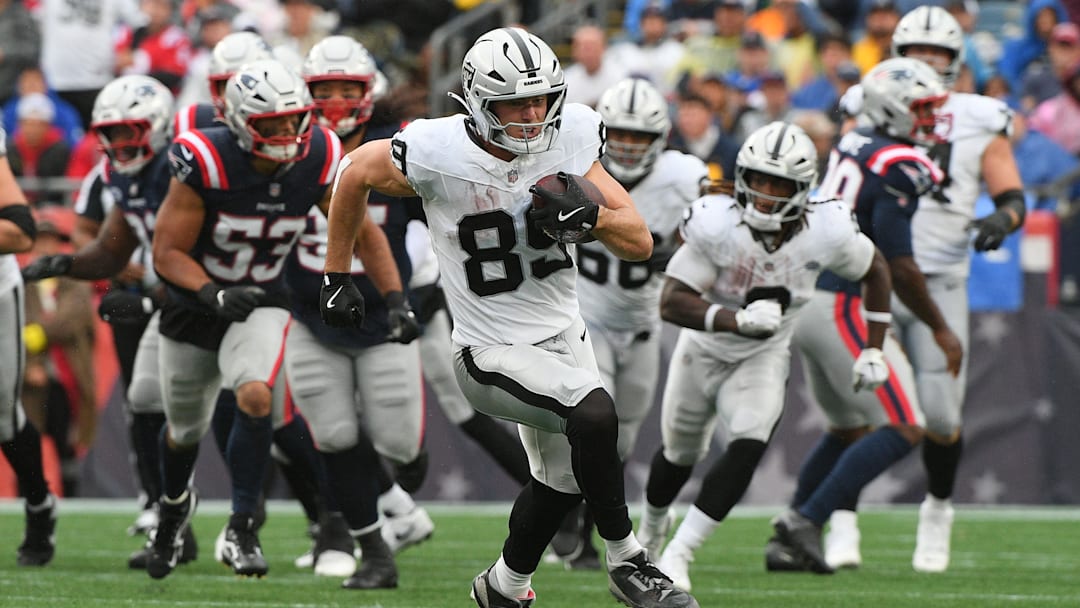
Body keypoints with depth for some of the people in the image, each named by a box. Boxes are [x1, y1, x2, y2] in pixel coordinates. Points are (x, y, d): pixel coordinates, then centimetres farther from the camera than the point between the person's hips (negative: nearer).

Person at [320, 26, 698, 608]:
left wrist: (591, 215, -26)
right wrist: (337, 277, 7)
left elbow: (640, 243, -5)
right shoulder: (437, 154, -21)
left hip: (564, 337, 6)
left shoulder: (570, 139, -9)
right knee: (594, 414, -29)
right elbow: (355, 174, 0)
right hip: (491, 354, -6)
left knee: (560, 478, 21)